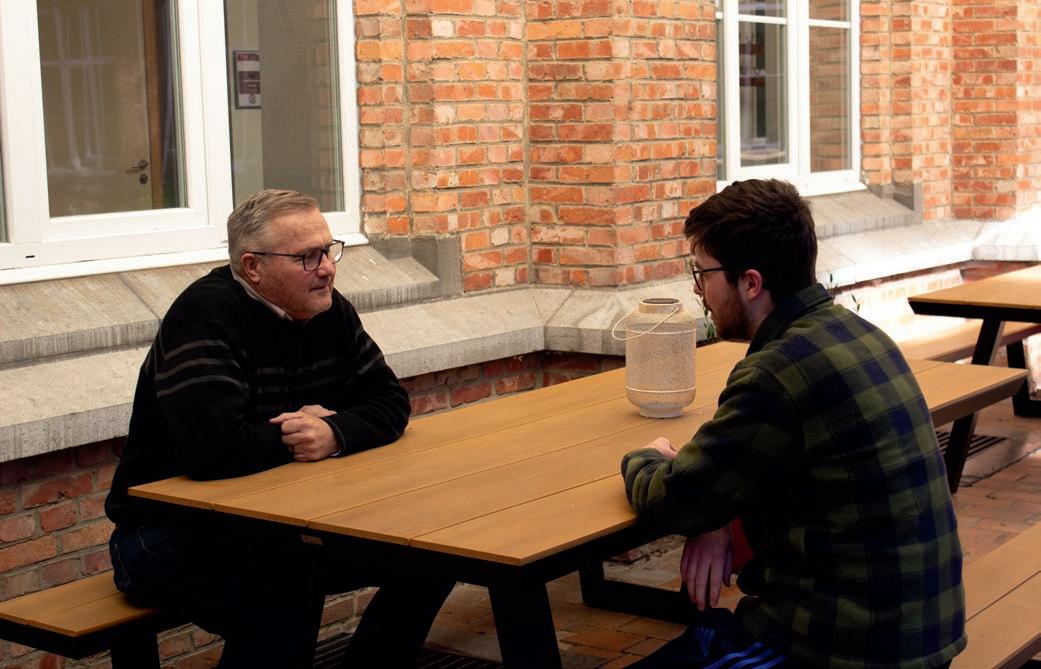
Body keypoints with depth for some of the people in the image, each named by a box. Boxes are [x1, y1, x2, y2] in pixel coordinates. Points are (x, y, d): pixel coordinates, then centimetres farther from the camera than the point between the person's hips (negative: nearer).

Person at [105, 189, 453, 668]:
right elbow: (211, 448, -33)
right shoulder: (204, 317, -21)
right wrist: (294, 440, -15)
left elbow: (389, 402, 2)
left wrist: (335, 432, -20)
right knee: (283, 608, -35)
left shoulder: (328, 309, 2)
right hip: (174, 533, -7)